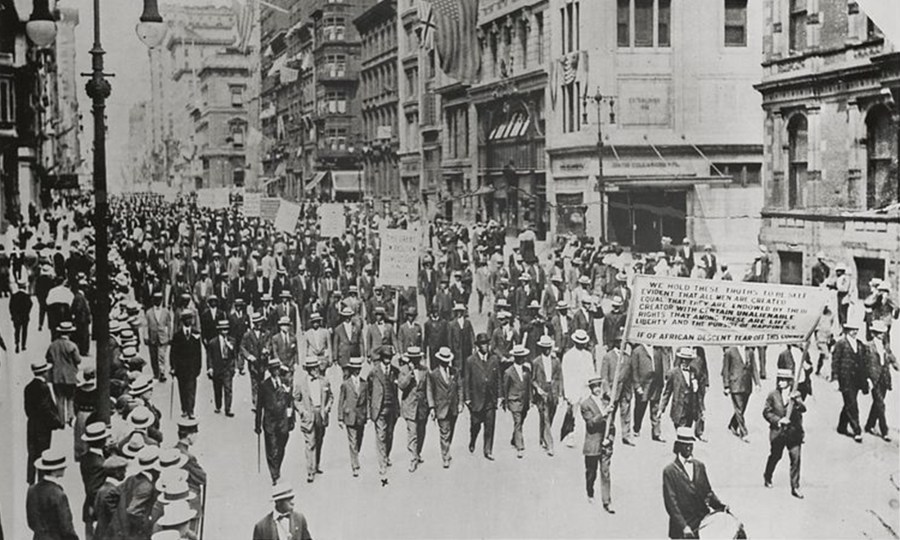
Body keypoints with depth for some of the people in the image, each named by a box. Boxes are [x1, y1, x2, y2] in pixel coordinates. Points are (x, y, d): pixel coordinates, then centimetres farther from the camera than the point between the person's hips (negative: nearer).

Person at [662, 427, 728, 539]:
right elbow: (671, 503, -9)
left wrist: (720, 506, -2)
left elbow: (707, 492, 16)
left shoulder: (700, 466, 12)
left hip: (703, 521, 4)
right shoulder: (669, 471, -4)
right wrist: (684, 527, -17)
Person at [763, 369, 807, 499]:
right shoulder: (773, 395, -2)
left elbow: (803, 409, -15)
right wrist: (778, 420, -14)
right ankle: (767, 477, 41)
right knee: (775, 456, 14)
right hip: (778, 432, 0)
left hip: (794, 431, 0)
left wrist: (796, 400, -35)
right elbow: (766, 412, -1)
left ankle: (795, 487, 2)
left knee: (796, 458, -6)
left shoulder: (796, 394, 0)